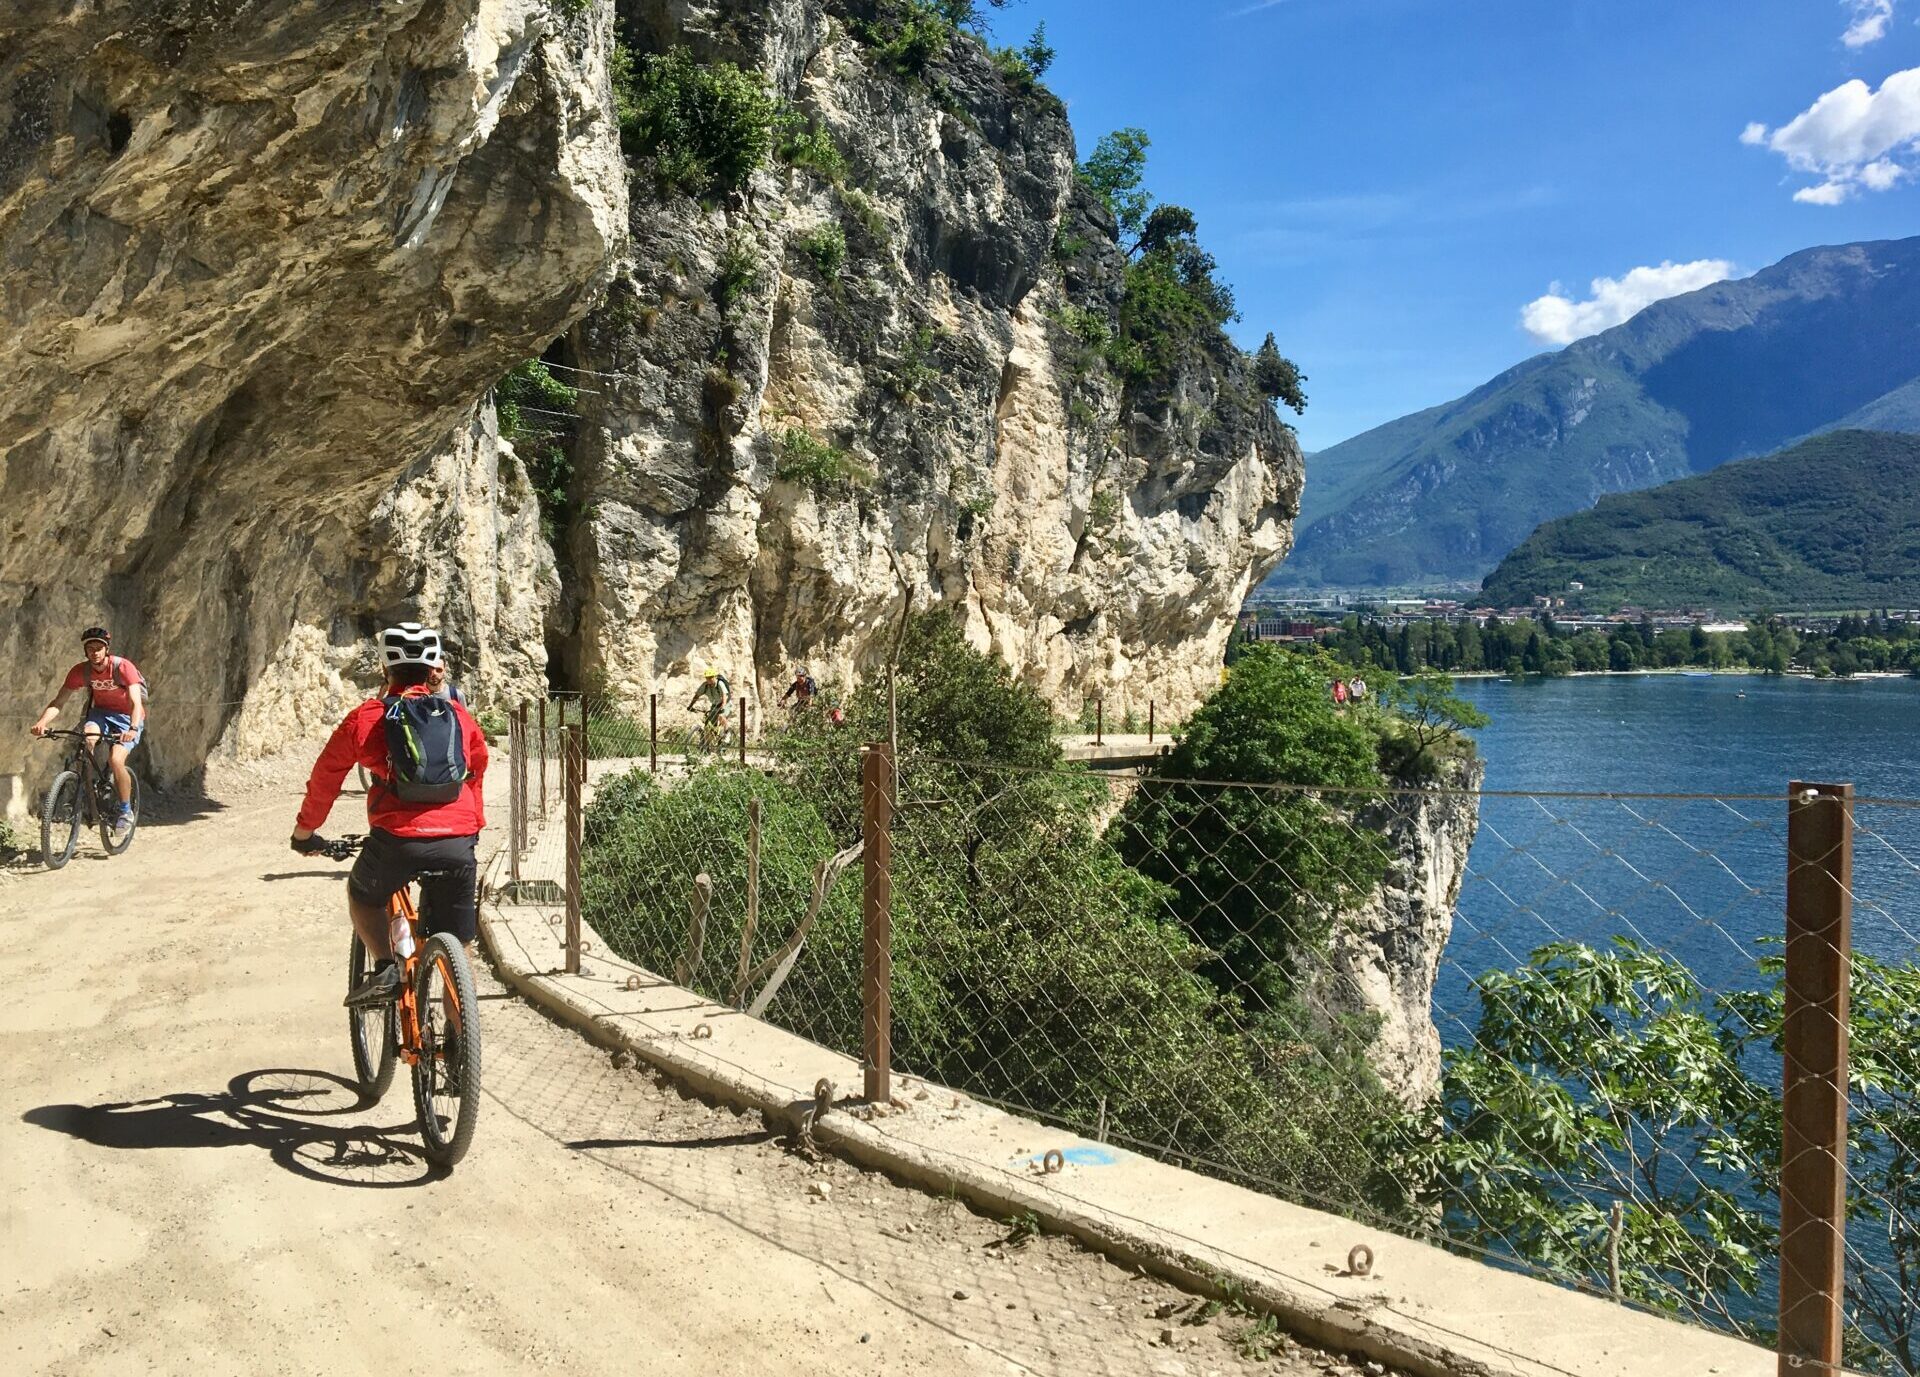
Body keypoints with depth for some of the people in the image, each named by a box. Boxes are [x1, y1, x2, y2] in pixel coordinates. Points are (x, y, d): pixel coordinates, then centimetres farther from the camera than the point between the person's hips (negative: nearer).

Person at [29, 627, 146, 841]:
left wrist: (132, 729, -49)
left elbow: (137, 703, -31)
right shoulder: (80, 671, -12)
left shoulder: (123, 667, -23)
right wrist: (42, 722, -34)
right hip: (100, 712, 4)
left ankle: (126, 811, -5)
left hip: (127, 717, -4)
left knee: (116, 760, -25)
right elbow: (58, 702, -14)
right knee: (87, 739, -31)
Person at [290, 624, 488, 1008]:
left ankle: (386, 968, 10)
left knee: (361, 894, 30)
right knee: (456, 948, 13)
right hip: (458, 844, 2)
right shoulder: (460, 717, 15)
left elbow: (325, 778, 16)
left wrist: (304, 832, 32)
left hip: (396, 839, -2)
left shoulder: (366, 717, 8)